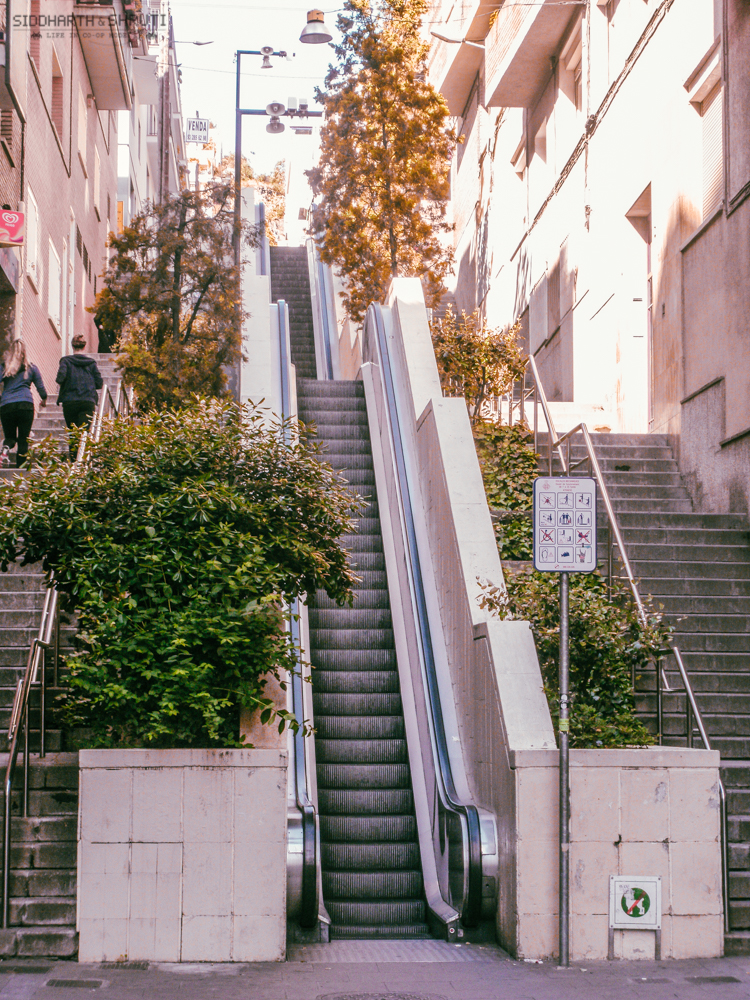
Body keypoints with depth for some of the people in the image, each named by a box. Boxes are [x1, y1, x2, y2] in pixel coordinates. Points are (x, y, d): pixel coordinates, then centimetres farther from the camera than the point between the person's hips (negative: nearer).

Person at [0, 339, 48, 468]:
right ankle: (20, 468, -2)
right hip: (26, 404, -1)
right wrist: (44, 399, 31)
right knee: (23, 439, 5)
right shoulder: (32, 368, 7)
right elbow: (40, 386, 12)